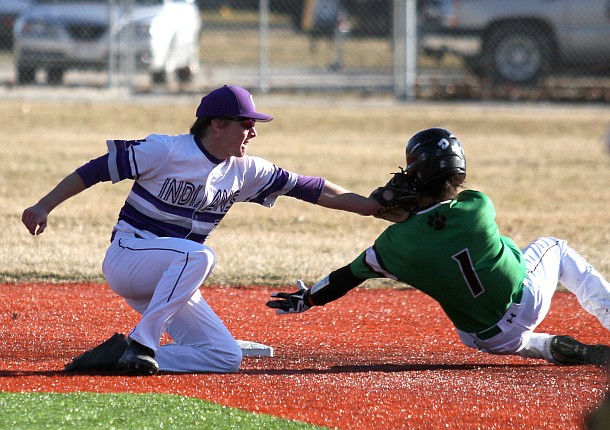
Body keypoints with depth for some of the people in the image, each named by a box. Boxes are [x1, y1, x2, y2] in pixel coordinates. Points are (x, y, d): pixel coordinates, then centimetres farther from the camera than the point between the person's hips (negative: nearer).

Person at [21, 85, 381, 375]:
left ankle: (122, 355, -7)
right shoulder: (165, 151, -14)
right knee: (199, 255, -36)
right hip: (127, 258, -7)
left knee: (227, 358, -6)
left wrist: (370, 206, 4)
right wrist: (44, 207, -17)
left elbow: (308, 188, 7)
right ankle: (141, 343, -33)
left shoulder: (245, 171, 5)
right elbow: (98, 169, -11)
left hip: (169, 280, 7)